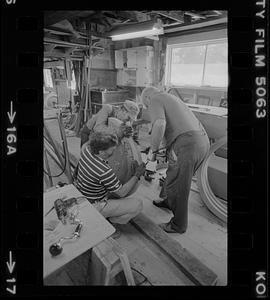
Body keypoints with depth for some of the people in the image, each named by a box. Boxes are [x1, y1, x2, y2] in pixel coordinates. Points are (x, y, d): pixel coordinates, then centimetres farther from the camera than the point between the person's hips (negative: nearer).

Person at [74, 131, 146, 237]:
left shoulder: (87, 150, -15)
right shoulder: (104, 171, -36)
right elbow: (122, 192, -20)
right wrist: (137, 175, -11)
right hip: (94, 207, -8)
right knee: (137, 204, -7)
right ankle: (111, 223, 10)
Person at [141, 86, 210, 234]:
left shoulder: (155, 101, 2)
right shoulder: (173, 99, 30)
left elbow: (159, 125, -19)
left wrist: (154, 150, -8)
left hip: (187, 144, -9)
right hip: (203, 140, 10)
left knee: (177, 188, 7)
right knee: (174, 174, 27)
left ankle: (178, 225, 25)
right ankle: (168, 202, 50)